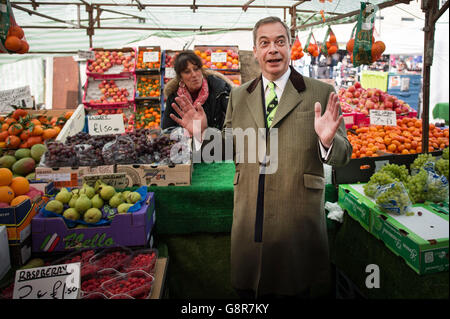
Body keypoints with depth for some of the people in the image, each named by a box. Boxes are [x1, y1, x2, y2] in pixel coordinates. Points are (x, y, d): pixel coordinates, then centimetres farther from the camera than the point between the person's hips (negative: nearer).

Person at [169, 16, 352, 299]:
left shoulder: (320, 93, -2)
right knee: (250, 288, 17)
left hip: (299, 215, -2)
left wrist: (328, 140, -26)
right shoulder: (238, 96, 8)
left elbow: (343, 156, -4)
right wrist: (202, 133, -5)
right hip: (249, 216, 3)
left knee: (299, 288, 13)